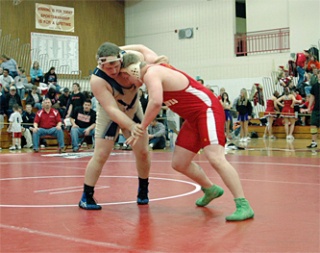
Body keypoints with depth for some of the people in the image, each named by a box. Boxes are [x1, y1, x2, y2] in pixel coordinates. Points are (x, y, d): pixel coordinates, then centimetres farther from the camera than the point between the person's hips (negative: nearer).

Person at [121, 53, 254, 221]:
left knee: (215, 159, -24)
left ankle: (243, 206, -23)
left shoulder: (151, 74, -16)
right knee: (178, 163, 10)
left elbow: (156, 102, -33)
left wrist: (142, 127, -23)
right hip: (193, 118, 10)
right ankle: (210, 190, 31)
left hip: (208, 110, -10)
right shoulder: (155, 69, 13)